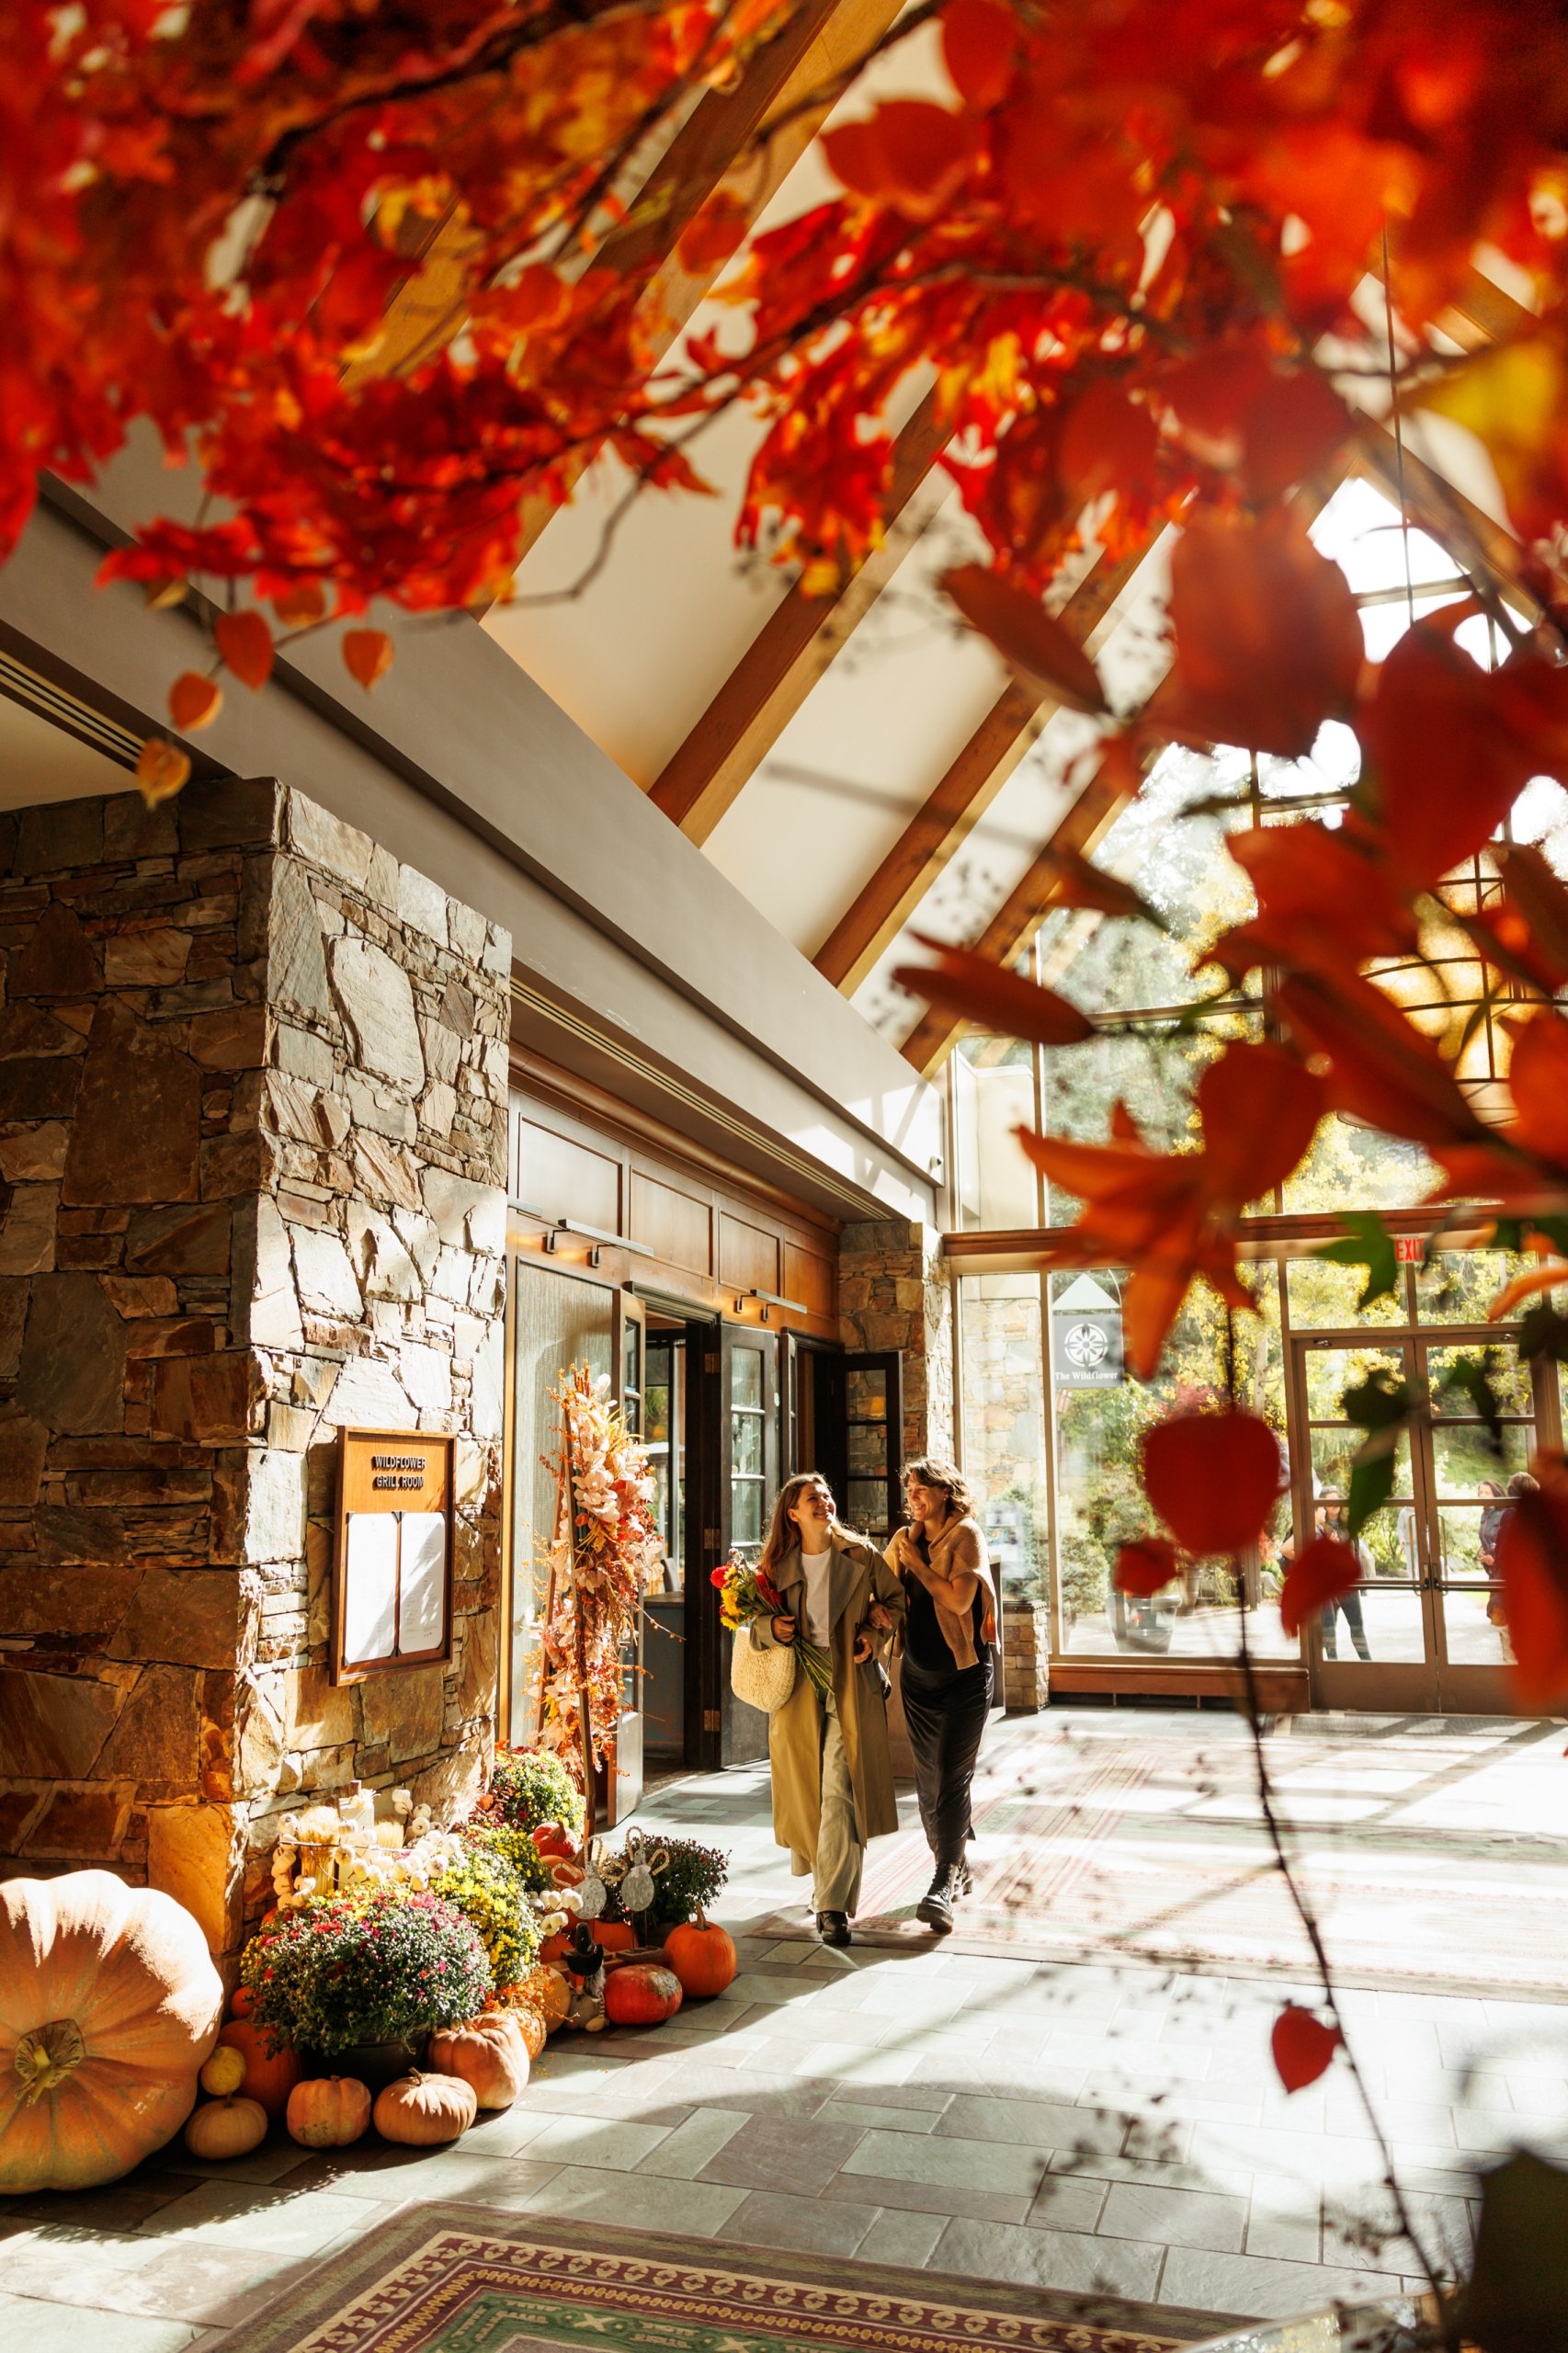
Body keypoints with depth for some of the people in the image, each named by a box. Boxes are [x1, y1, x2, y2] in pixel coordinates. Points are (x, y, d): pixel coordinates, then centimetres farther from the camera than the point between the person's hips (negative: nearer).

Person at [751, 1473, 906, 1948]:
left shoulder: (861, 1554, 1)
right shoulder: (778, 1565, 4)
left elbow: (896, 1599, 12)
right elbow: (756, 1625, 12)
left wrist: (875, 1634, -4)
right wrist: (772, 1628, -10)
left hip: (851, 1684, -2)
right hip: (798, 1687, 2)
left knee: (840, 1794, -10)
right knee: (805, 1790, 9)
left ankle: (833, 1905, -7)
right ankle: (823, 1876, 35)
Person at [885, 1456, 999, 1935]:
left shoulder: (967, 1535, -10)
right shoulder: (904, 1539, 8)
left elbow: (960, 1599, -20)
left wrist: (917, 1563, -14)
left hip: (964, 1673, -6)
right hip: (918, 1674, 6)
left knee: (952, 1775, -11)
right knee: (927, 1777, 11)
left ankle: (945, 1882, -12)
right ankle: (955, 1867, 27)